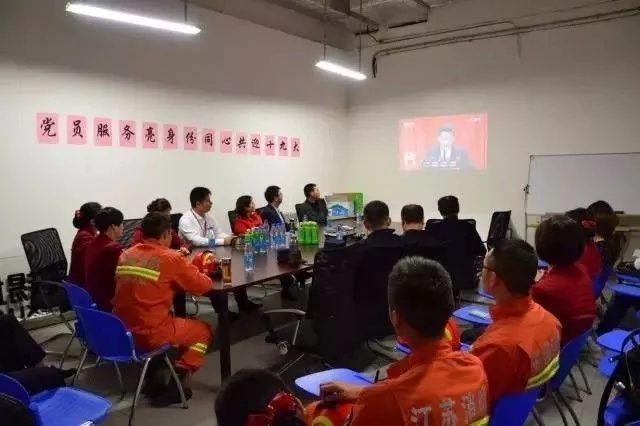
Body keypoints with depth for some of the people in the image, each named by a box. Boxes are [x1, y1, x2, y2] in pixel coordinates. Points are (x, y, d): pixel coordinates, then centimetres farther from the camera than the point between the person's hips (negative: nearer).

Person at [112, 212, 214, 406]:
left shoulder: (126, 255, 7)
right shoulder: (170, 257, -12)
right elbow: (204, 285, -7)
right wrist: (195, 273, 15)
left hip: (121, 331, 7)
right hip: (149, 333, -7)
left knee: (173, 320, 33)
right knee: (204, 330, 15)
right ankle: (177, 382, 5)